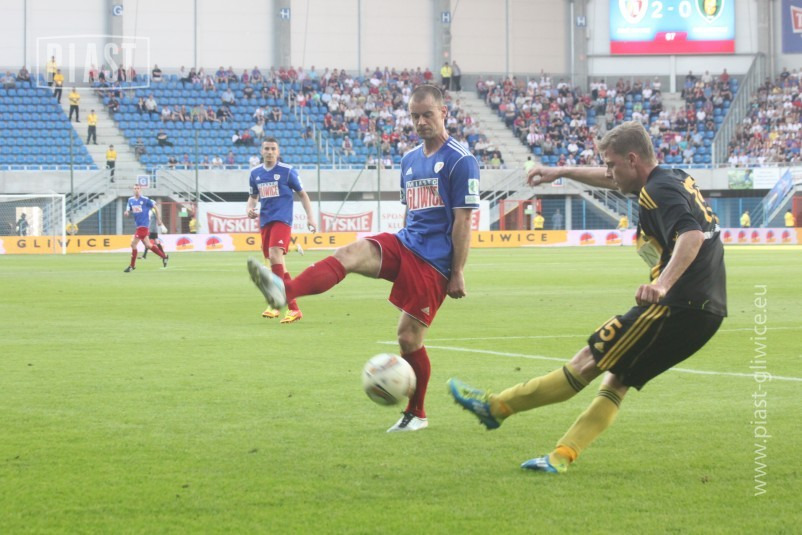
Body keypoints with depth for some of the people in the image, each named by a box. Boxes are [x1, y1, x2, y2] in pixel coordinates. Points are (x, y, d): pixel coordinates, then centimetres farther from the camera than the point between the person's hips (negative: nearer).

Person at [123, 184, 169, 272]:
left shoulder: (145, 200, -9)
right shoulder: (131, 200, 9)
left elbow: (155, 208, -1)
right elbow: (128, 210, 16)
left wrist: (158, 220, -2)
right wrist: (127, 213, -9)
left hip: (143, 225, -7)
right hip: (138, 225, 7)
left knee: (133, 244, -11)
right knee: (148, 245, 14)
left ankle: (132, 266, -1)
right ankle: (164, 257, 28)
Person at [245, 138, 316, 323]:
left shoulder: (287, 171, -2)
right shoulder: (255, 173, 11)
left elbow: (302, 194, 5)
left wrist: (309, 216, -3)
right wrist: (249, 208, 3)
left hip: (282, 219, -6)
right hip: (265, 221, 6)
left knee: (274, 255, -25)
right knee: (275, 263, 7)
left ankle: (275, 303, -26)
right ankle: (293, 308, 15)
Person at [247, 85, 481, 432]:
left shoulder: (460, 161, -9)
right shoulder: (409, 160, 15)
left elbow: (463, 221, -11)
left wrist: (457, 273, -13)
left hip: (432, 260, -6)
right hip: (403, 245, 6)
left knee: (409, 337, -6)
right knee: (348, 254, -22)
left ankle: (416, 415, 15)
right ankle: (284, 291, -47)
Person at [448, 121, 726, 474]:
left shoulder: (658, 192, -11)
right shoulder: (677, 180, 20)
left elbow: (692, 236, -29)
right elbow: (614, 181, 37)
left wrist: (663, 283, -41)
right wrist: (562, 172, 43)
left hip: (679, 307, -10)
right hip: (707, 310, 10)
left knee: (588, 362, -2)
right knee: (617, 380, 11)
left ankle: (496, 407, 4)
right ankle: (562, 457, 6)